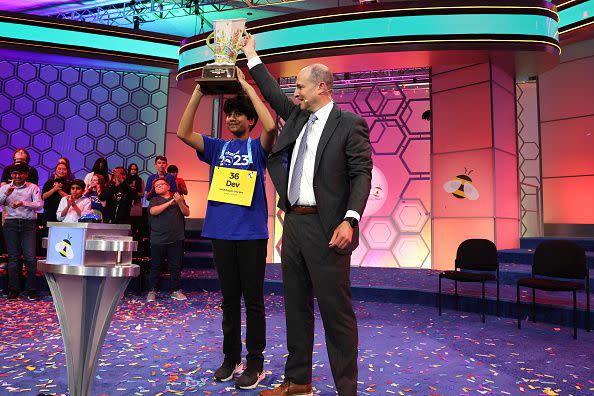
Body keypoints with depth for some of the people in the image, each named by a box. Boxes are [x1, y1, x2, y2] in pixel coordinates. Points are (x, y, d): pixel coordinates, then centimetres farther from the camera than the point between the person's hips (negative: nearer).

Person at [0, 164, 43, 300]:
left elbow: (39, 205, -6)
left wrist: (23, 203, -20)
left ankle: (31, 289, 4)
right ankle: (13, 289, 12)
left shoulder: (33, 187, 4)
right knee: (13, 257, 5)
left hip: (28, 224, -2)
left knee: (30, 257, -5)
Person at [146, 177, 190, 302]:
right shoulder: (154, 200, 8)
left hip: (176, 239, 1)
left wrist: (180, 202, -15)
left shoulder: (178, 198, 13)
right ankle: (152, 291, 14)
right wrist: (170, 202, -15)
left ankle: (176, 290, 13)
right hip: (158, 239, -1)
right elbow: (153, 211, -13)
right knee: (155, 266, 4)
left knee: (176, 266, 4)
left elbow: (187, 213, 3)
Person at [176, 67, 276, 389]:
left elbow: (270, 126, -18)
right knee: (229, 299, 13)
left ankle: (255, 363, 14)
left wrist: (247, 86, -11)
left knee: (253, 299, 3)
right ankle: (231, 357, 25)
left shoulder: (257, 146, 3)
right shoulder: (217, 147, 13)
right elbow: (183, 133, 1)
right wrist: (199, 91, -3)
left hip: (252, 231, -4)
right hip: (221, 231, 4)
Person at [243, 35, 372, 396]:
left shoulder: (349, 123, -5)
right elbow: (273, 93, 29)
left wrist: (350, 220, -22)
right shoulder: (296, 117, 16)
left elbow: (362, 174, -11)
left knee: (336, 310, -2)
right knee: (296, 306, 14)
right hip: (293, 223, 8)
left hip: (325, 227, -8)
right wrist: (251, 56, 32)